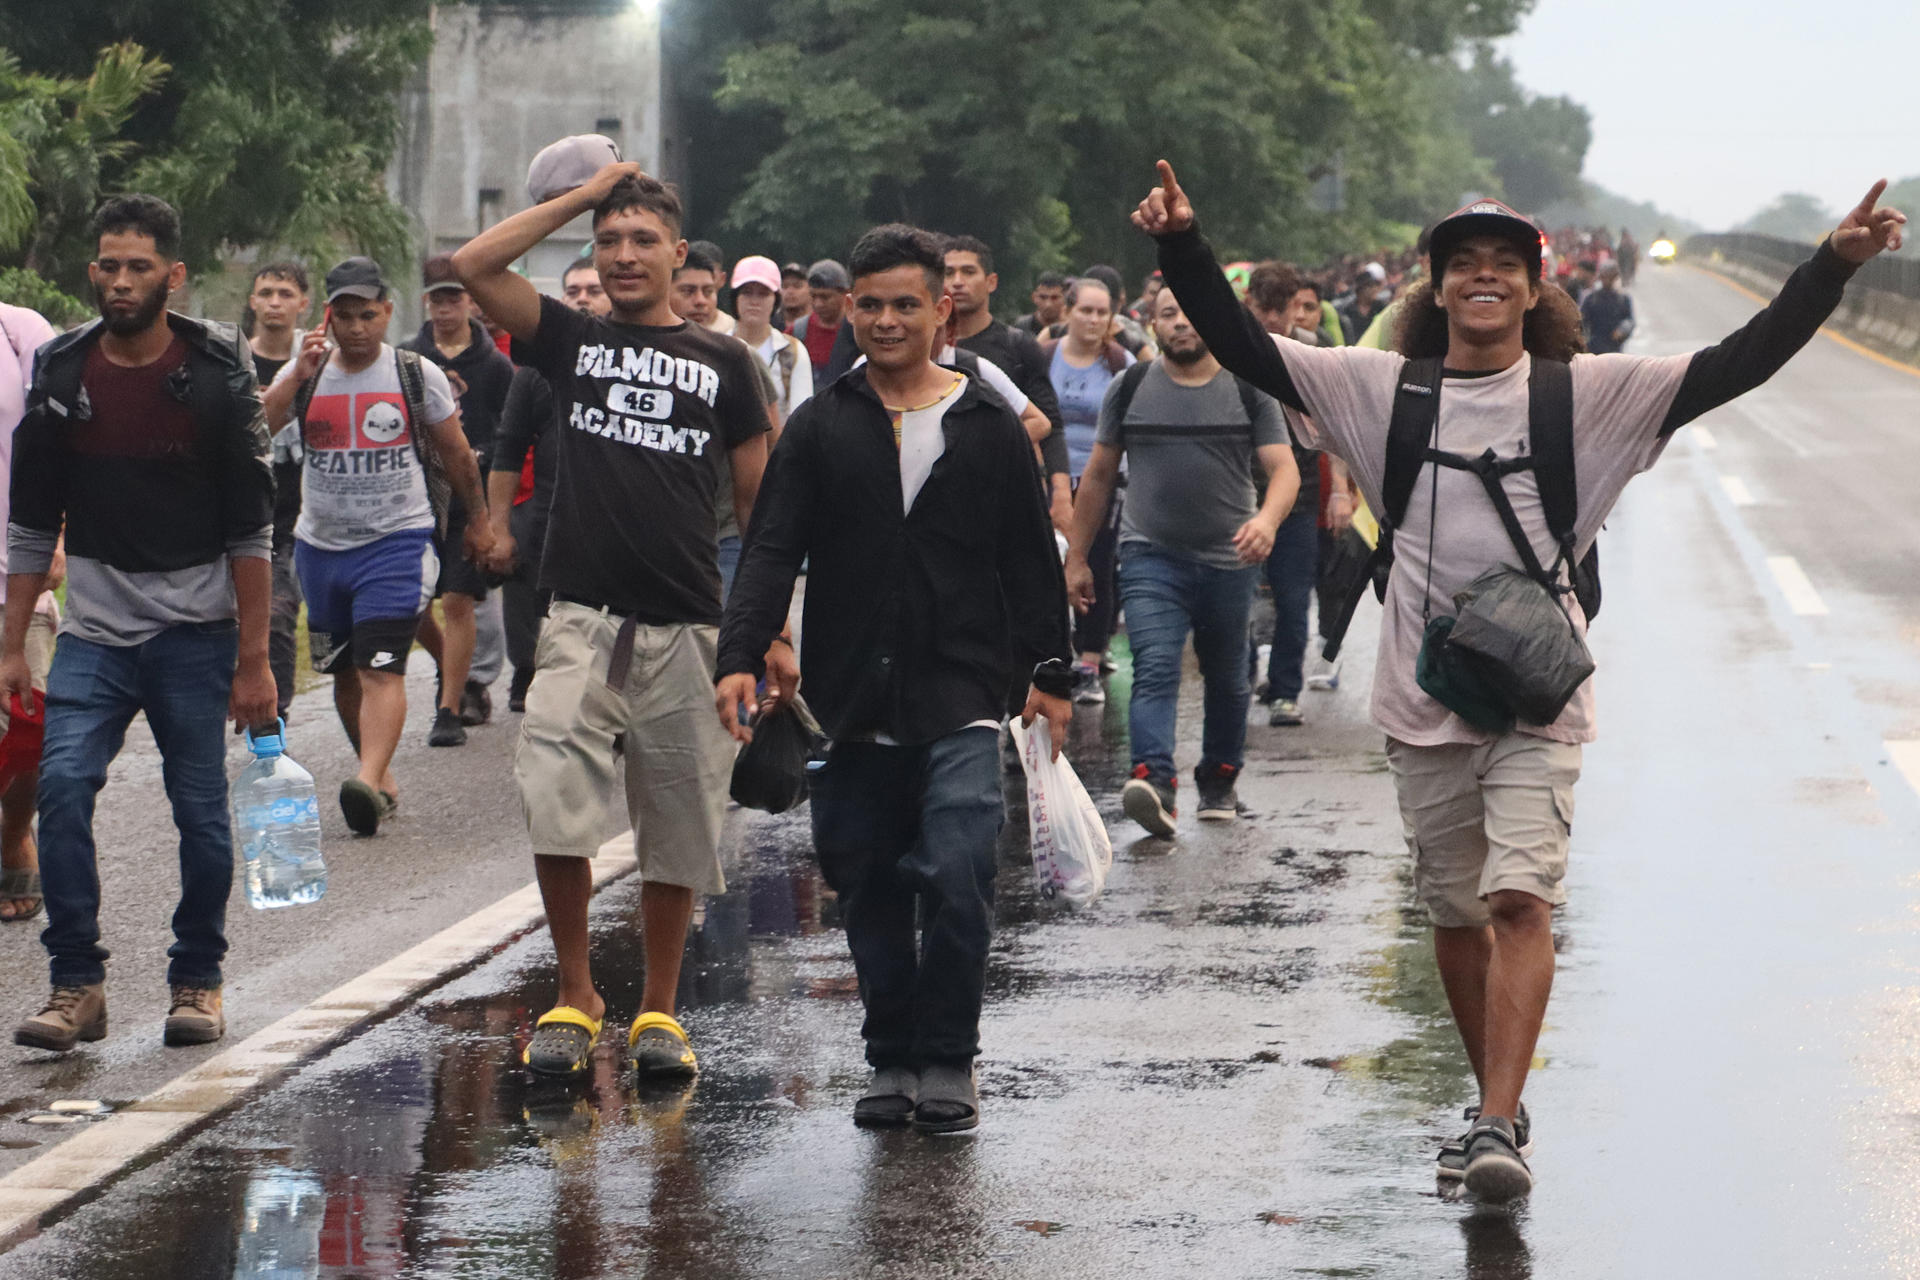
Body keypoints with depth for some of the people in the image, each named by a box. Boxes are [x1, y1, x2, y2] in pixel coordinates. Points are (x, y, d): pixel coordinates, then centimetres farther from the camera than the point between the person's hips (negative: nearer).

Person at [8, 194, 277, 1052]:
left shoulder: (217, 376, -5)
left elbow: (250, 530, -4)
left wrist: (253, 659, -7)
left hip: (195, 633, -2)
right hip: (94, 629, 2)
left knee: (202, 809, 0)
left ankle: (197, 981, 17)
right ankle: (76, 983, -9)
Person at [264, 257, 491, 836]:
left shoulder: (418, 376, 1)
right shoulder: (305, 374, 4)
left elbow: (455, 452, 13)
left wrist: (478, 518, 21)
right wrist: (298, 376, -23)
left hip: (397, 542, -4)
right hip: (321, 544, 4)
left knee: (381, 668, -17)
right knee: (345, 672, 11)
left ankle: (369, 782, -31)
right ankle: (382, 778, 25)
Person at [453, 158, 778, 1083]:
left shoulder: (723, 363, 11)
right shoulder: (573, 341, 11)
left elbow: (758, 501, 13)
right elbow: (473, 265, -2)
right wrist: (581, 195, 3)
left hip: (687, 629, 1)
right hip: (583, 621, -1)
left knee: (677, 833, 5)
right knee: (554, 806, -16)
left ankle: (658, 1013, 20)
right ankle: (574, 999, -1)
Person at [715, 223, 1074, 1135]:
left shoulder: (988, 427, 7)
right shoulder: (821, 427, 7)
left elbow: (1030, 562, 12)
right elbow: (772, 552, 1)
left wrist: (1048, 672, 7)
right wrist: (741, 656, -12)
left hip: (960, 703, -2)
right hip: (853, 705, 2)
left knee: (956, 876, -14)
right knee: (869, 889, 7)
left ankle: (947, 1060, -3)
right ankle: (892, 1059, 19)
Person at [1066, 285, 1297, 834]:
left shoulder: (1248, 391, 2)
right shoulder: (1130, 390, 5)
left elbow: (1283, 468, -5)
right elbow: (1098, 475, 12)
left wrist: (1267, 519, -26)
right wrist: (1076, 558, 11)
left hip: (1228, 560, 1)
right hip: (1150, 556, -1)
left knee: (1226, 678, 13)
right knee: (1155, 668, -19)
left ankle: (1219, 780, 31)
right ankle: (1154, 782, -34)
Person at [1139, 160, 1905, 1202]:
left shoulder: (1588, 395, -1)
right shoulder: (1382, 388, 4)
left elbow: (1738, 365, -6)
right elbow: (1244, 348, 2)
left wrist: (1832, 268, -16)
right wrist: (1182, 249, -9)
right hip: (1423, 694, 3)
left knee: (1520, 899, -16)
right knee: (1455, 913, 12)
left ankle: (1498, 1132, -20)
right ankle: (1499, 1109, 29)